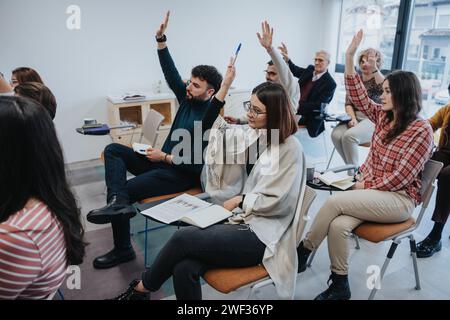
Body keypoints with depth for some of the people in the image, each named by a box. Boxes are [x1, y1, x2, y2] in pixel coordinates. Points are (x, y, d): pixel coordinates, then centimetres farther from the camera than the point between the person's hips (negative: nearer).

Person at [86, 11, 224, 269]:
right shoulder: (188, 99, 2)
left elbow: (199, 166, -24)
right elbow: (171, 72, 3)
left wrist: (165, 158, -20)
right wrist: (161, 38, -6)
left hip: (181, 174, -9)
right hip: (164, 160, 9)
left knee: (126, 189, -18)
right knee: (113, 150, -5)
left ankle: (123, 249, -4)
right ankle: (117, 201, -28)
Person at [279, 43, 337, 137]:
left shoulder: (330, 83, -15)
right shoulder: (310, 69, 4)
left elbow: (318, 105, -18)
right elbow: (295, 71, 22)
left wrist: (299, 106, -24)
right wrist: (287, 58, 4)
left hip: (311, 118, -6)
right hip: (297, 111, 6)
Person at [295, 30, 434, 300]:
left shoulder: (421, 130, -11)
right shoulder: (384, 116, 9)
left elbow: (401, 177, -15)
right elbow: (359, 97, 3)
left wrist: (367, 186, -11)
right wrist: (350, 57, -2)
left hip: (398, 199, -6)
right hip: (370, 190, 6)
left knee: (335, 201, -27)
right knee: (337, 225, -24)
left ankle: (303, 251, -6)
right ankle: (340, 286, -7)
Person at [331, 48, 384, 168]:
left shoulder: (379, 80, 1)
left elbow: (384, 89, -25)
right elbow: (348, 103, 8)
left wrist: (375, 68, -27)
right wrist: (353, 119, -10)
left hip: (372, 120, -4)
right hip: (355, 117, 5)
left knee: (349, 136, -32)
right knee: (336, 135, -26)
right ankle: (352, 167, -9)